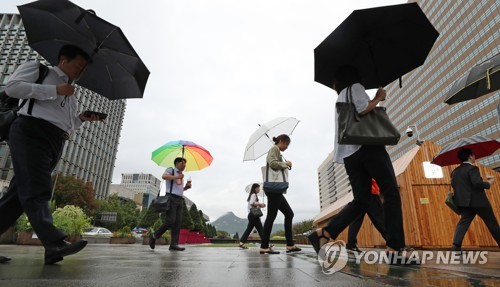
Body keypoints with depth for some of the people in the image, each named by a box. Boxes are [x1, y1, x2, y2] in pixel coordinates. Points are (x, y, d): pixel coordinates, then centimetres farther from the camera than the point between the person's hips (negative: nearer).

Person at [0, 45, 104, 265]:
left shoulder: (71, 96, 28)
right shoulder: (37, 69, 12)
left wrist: (81, 118, 9)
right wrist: (55, 90, -8)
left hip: (55, 144, 7)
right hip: (30, 133, -7)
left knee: (20, 192, 4)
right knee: (36, 190, -17)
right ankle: (55, 243, -29)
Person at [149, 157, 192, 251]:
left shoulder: (181, 175, 26)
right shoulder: (171, 170, 5)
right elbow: (164, 176, -18)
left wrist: (186, 187, 14)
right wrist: (177, 177, -15)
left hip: (180, 200, 8)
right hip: (171, 198, -7)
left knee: (178, 222, -2)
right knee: (170, 221, -14)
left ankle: (174, 245, -3)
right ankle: (154, 236, 6)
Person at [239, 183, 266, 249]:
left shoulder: (253, 195, 20)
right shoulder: (254, 195, -9)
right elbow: (251, 203, -25)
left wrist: (259, 205, 10)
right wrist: (260, 204, -17)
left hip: (252, 215, 10)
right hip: (254, 215, -10)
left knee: (249, 229, 10)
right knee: (260, 229, -7)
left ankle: (241, 243, 9)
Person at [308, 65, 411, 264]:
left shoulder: (340, 98, 29)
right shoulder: (355, 87, 7)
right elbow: (363, 109, -12)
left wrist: (375, 101, 34)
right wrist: (379, 98, 6)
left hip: (350, 154, 7)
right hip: (367, 146, -7)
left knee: (361, 201, 3)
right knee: (391, 194, -5)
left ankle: (324, 233, -8)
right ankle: (395, 248, -11)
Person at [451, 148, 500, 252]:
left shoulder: (455, 171, 10)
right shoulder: (472, 168, -11)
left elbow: (453, 184, 12)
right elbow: (477, 183, -22)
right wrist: (488, 183, -5)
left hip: (464, 202, 5)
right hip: (478, 201, -5)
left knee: (464, 221, -1)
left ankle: (456, 244, -16)